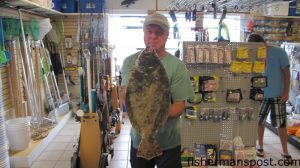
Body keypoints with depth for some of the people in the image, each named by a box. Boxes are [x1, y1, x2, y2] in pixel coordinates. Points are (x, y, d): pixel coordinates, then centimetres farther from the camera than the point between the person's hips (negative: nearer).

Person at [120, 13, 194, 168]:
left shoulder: (177, 65, -13)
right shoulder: (130, 62, -6)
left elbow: (179, 106, -12)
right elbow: (124, 96, -15)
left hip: (168, 142, -2)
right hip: (138, 138, 2)